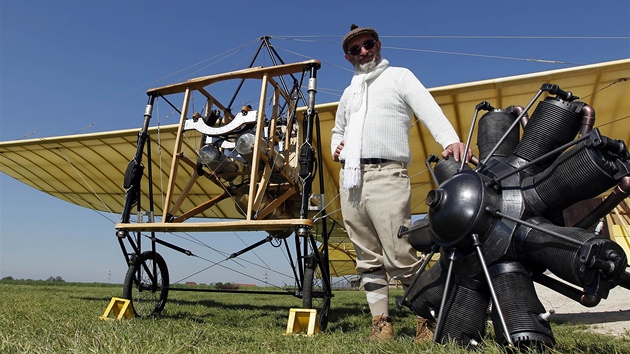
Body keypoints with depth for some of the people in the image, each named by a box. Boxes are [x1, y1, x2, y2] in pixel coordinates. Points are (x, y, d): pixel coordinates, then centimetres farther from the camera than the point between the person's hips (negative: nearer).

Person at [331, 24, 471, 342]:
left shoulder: (399, 76, 12)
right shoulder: (349, 92, 26)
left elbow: (429, 110, -5)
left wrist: (451, 139, -23)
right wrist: (335, 146, 13)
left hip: (386, 174, -5)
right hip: (349, 177, 6)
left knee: (400, 256, -12)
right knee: (368, 259, 4)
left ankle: (428, 319, 3)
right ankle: (381, 322, 12)